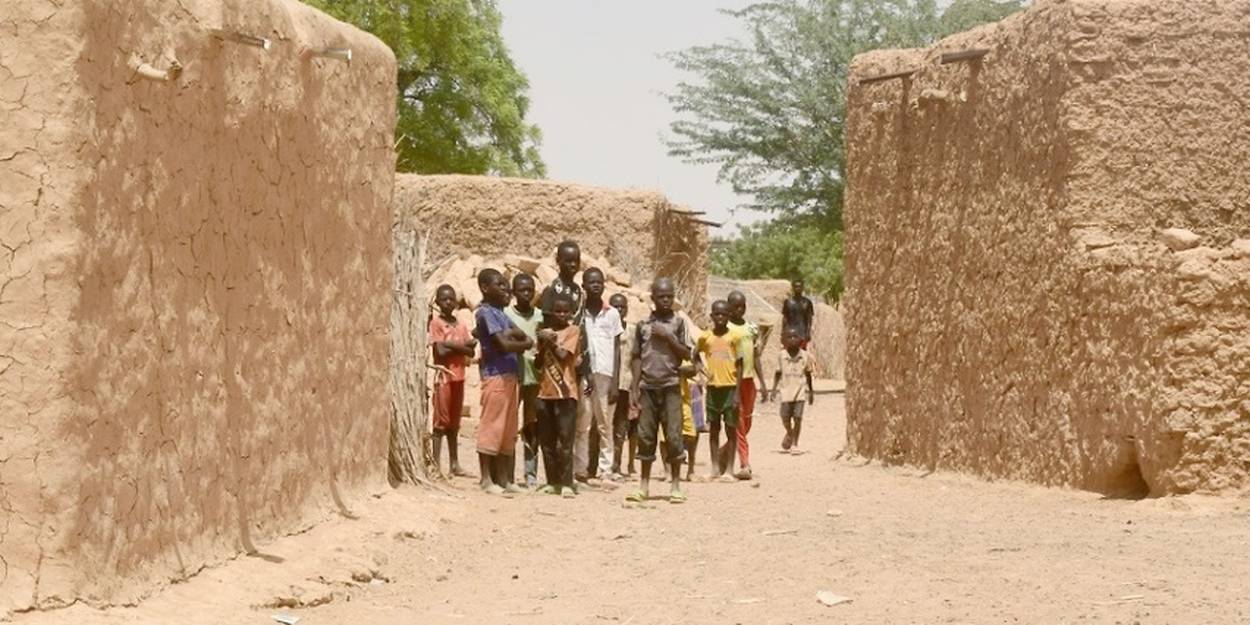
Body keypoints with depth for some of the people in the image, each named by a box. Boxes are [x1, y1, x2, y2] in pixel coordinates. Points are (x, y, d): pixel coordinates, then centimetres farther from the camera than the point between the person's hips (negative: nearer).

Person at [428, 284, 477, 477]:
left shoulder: (460, 325, 13)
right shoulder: (436, 323, -5)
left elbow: (471, 351, 4)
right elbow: (441, 350, -16)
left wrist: (451, 345, -10)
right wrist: (461, 346, -7)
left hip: (458, 377, 6)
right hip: (444, 376, -6)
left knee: (454, 424, 10)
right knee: (441, 422, -6)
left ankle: (454, 464, 14)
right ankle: (436, 464, -5)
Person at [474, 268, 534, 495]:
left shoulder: (500, 313, 18)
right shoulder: (486, 312, -10)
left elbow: (524, 336, 9)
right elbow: (503, 344, -18)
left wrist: (511, 334, -12)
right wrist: (526, 343, -2)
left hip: (510, 376, 9)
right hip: (495, 376, -9)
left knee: (508, 430, 10)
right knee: (491, 427, -5)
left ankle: (503, 479, 14)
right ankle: (487, 479, -2)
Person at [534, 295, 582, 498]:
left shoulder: (573, 331, 1)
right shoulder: (545, 332, 15)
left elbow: (563, 355, -11)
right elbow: (538, 364, 12)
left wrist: (551, 342, -2)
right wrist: (543, 346, -3)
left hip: (565, 392, -5)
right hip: (545, 391, 5)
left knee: (565, 440, -9)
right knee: (547, 441, 7)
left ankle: (566, 483, -9)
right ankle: (553, 481, 15)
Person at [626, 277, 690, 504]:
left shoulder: (678, 323, 3)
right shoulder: (643, 325, 8)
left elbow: (686, 354, -1)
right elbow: (637, 358, 9)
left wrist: (668, 336, -12)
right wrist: (635, 388, 3)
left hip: (671, 386, -2)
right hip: (648, 386, 2)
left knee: (673, 436, -4)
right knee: (645, 436, 4)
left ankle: (675, 485, 3)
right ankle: (644, 484, 13)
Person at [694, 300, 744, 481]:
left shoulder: (734, 337, -2)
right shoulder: (705, 337, 4)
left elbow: (739, 365, -2)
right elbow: (696, 355, 21)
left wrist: (737, 392, -7)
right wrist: (701, 369, 1)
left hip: (730, 387, -2)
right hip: (713, 387, 3)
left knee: (731, 429, 0)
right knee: (713, 428, 7)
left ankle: (728, 470, 4)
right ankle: (715, 468, 13)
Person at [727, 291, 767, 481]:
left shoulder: (752, 329, 12)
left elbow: (756, 358, 15)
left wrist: (762, 383, 11)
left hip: (749, 379, 6)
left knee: (747, 422, 10)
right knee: (738, 422, -8)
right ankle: (744, 464, -11)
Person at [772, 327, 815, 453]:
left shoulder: (805, 356, 1)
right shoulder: (781, 355, 1)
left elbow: (808, 374, 10)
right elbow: (778, 373, 8)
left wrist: (810, 391, 13)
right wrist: (774, 388, 1)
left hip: (799, 392, -1)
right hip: (785, 390, 1)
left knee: (798, 418, -6)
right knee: (785, 418, 1)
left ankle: (794, 444, 5)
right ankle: (789, 433, 33)